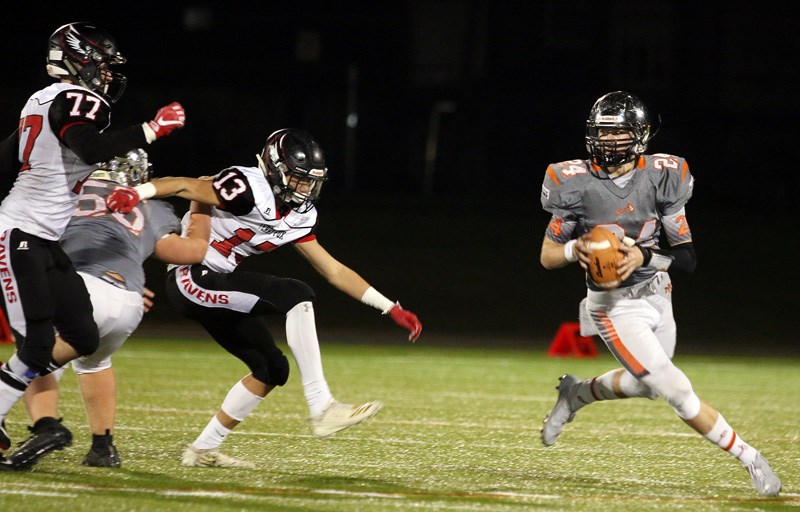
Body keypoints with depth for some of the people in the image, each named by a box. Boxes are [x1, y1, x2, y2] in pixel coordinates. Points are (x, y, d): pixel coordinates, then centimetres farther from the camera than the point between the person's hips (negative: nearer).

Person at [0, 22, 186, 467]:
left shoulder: (42, 102, 17)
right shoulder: (76, 101, -12)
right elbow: (93, 150, -31)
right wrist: (152, 129, -24)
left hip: (47, 244, 10)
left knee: (84, 339, 5)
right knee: (36, 347, -14)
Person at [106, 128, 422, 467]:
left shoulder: (298, 217, 9)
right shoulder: (249, 189, -18)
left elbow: (333, 270, 14)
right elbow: (184, 186, -26)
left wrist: (392, 309, 12)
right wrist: (137, 194, -45)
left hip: (215, 292, 10)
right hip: (192, 278, -10)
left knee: (272, 370, 13)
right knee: (296, 295, -23)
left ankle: (203, 450, 21)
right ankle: (322, 409, -25)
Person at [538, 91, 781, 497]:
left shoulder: (660, 177, -9)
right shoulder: (576, 184, -13)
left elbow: (688, 258, -9)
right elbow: (547, 256, -4)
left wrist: (644, 256, -27)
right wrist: (574, 250, -25)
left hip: (656, 296, 4)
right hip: (615, 307, -4)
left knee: (643, 385, 22)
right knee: (677, 391, -12)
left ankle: (577, 394, 49)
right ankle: (749, 459, -1)